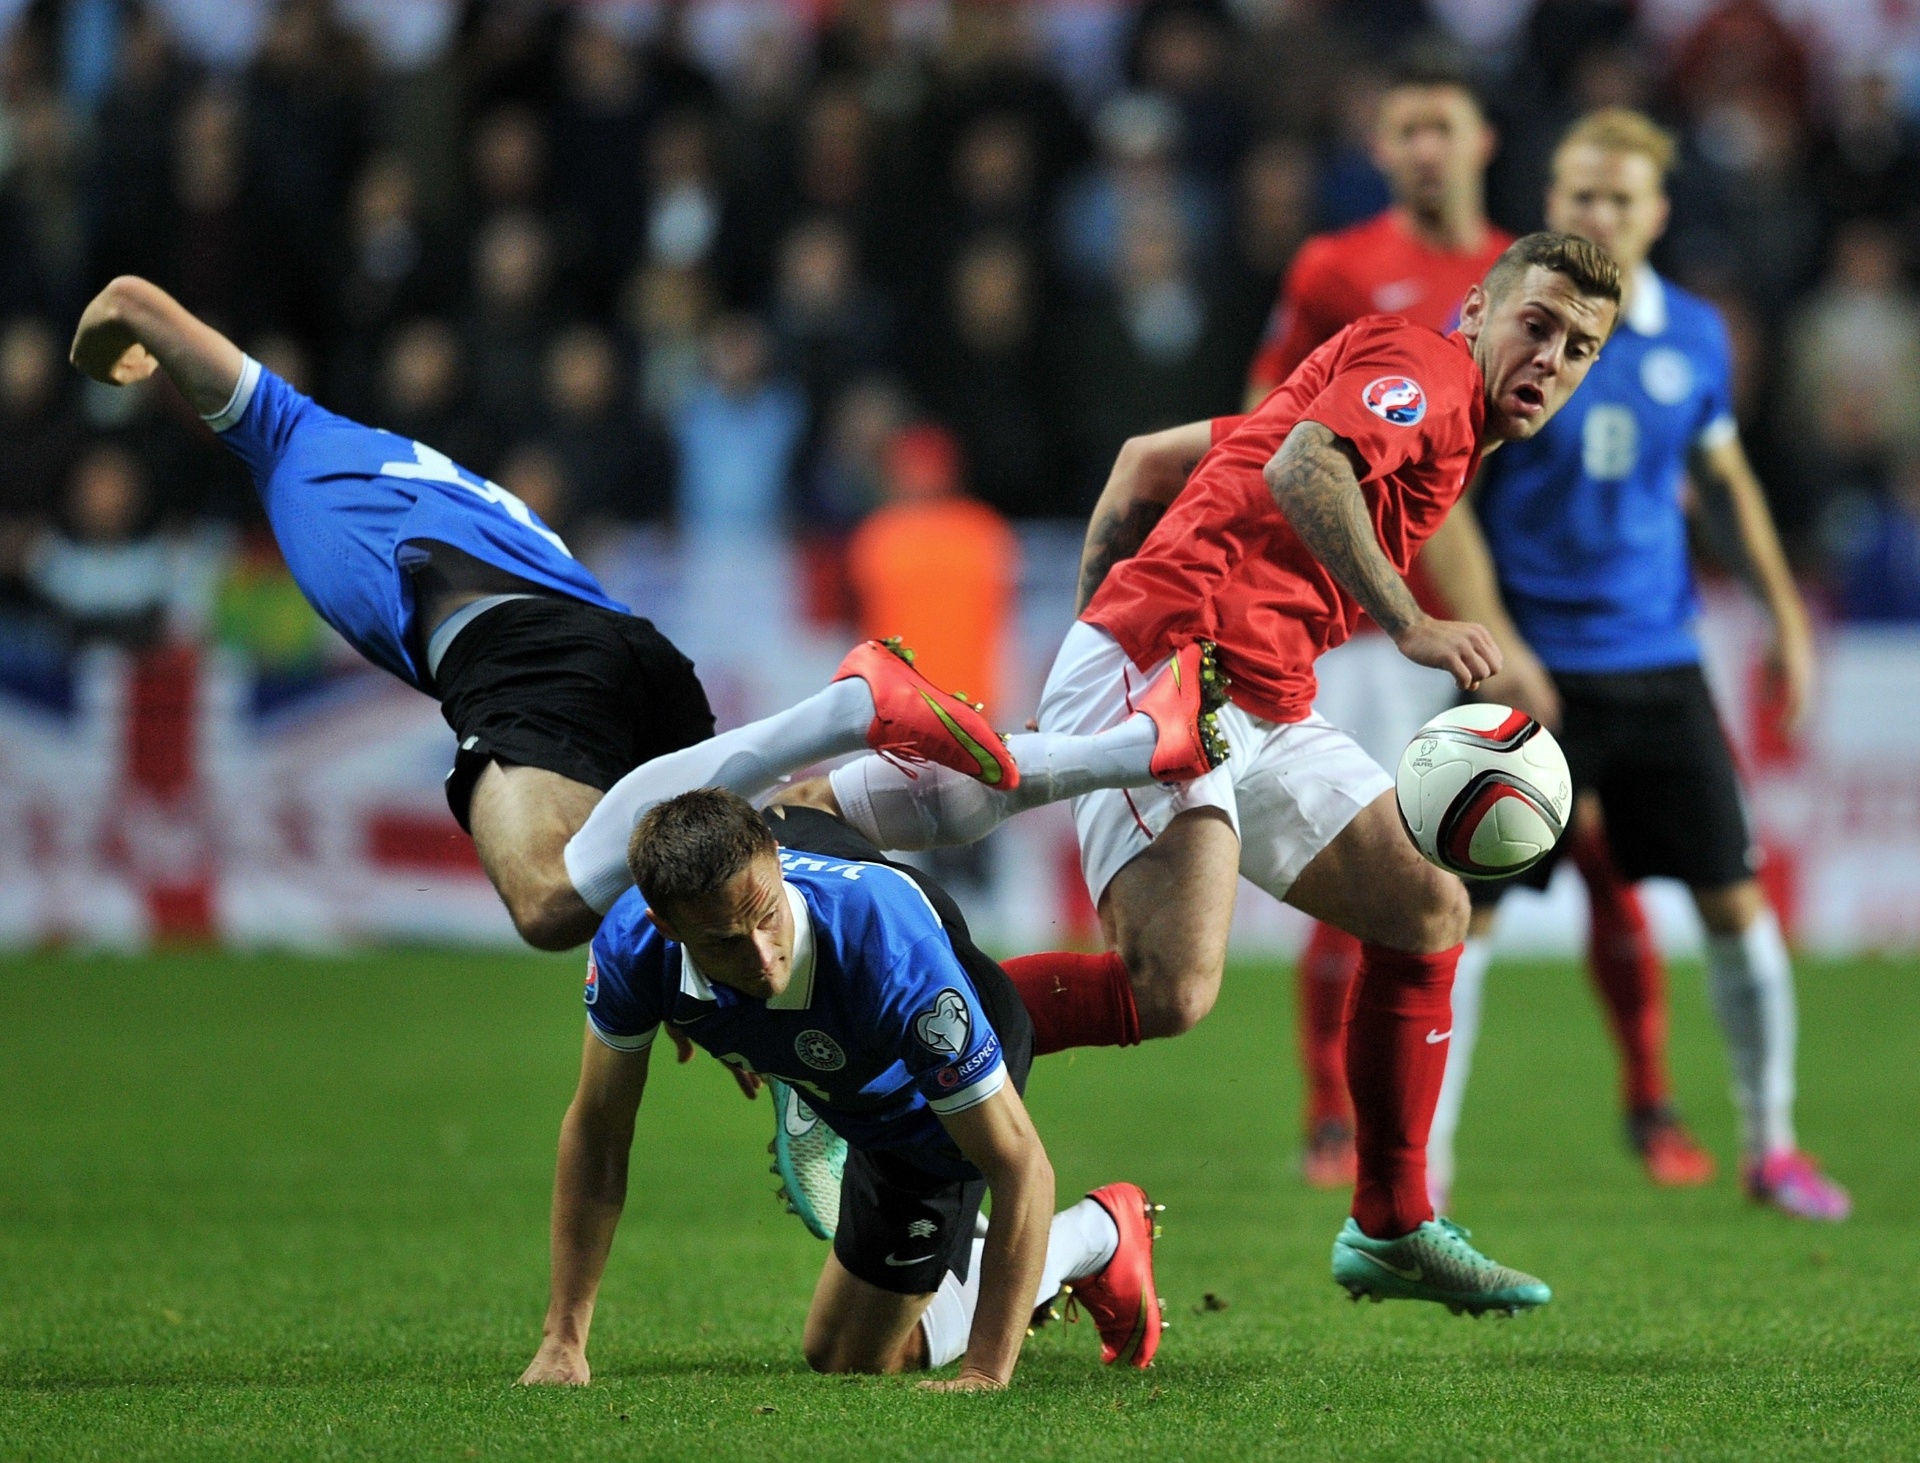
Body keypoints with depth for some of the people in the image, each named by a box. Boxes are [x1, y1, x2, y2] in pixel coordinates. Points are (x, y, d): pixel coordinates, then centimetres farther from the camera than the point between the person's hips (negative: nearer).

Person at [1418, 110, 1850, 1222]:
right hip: (1532, 666, -3)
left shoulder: (1694, 336, 5)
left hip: (1659, 664, 3)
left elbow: (1726, 476, 19)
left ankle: (1771, 1144, 17)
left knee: (1735, 899, 2)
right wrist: (1495, 648, -14)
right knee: (1465, 910, -7)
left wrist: (1786, 611, 14)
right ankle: (1423, 1160, 3)